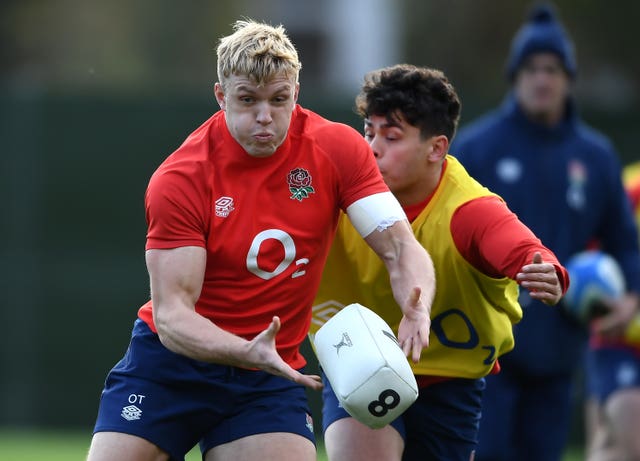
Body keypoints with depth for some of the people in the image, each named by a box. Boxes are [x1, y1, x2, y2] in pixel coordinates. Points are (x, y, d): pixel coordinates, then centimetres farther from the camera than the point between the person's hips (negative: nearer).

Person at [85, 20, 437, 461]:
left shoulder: (337, 149, -9)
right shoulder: (179, 178, -17)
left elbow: (400, 247, -11)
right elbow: (171, 311, -21)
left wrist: (416, 310, -35)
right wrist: (246, 353, -41)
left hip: (272, 375, 2)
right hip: (170, 364, -1)